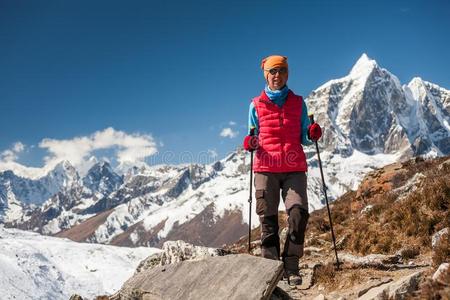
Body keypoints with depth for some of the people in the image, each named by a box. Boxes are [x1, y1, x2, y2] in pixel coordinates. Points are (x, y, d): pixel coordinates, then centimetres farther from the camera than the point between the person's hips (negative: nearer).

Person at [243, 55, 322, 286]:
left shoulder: (298, 103, 13)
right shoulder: (256, 105, 11)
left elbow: (303, 139, 13)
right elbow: (254, 138, 15)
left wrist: (312, 135, -9)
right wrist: (250, 144, -7)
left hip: (295, 169, 0)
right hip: (266, 168, 0)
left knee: (299, 213, -15)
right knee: (268, 219, -1)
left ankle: (291, 266, -5)